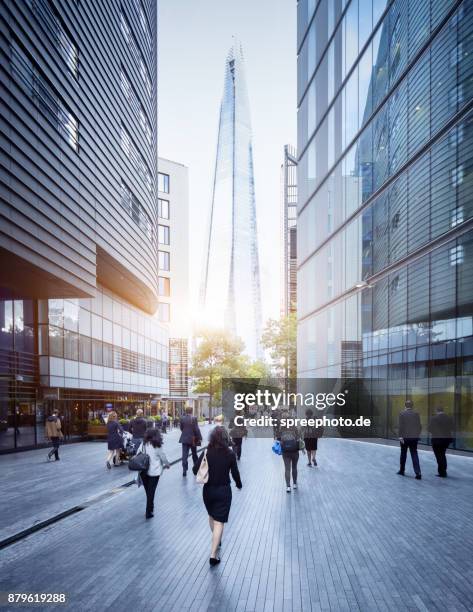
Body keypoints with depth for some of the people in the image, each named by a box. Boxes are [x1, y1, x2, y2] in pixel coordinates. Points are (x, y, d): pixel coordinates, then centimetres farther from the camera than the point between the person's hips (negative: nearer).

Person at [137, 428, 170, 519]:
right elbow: (163, 457, 5)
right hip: (153, 472, -4)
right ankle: (148, 512, 5)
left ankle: (150, 507, 36)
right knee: (151, 492, 3)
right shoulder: (156, 446, -6)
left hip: (143, 471, 4)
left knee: (148, 491, 19)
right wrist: (167, 464, 24)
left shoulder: (143, 444, 3)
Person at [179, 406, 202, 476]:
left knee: (184, 455, 1)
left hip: (184, 439, 2)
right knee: (194, 454, 16)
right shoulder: (194, 418, -13)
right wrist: (199, 438, -5)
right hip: (193, 439, -2)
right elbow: (196, 429, -13)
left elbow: (181, 428, 6)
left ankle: (184, 470, -8)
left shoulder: (182, 418, -3)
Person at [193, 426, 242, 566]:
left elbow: (195, 470, -11)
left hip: (208, 490, 2)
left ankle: (216, 540, 45)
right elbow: (235, 473, -6)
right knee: (219, 522, 1)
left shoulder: (206, 452, -10)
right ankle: (213, 554, -6)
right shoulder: (230, 454, -12)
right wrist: (239, 484, 14)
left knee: (212, 516, 25)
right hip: (223, 490, -2)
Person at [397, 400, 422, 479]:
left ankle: (402, 470, 25)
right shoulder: (416, 414, 2)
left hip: (405, 437, -2)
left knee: (403, 454, 13)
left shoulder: (402, 414, -7)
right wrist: (417, 434, 16)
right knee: (414, 454, 2)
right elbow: (419, 426, 4)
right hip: (414, 437, 2)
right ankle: (418, 473, -9)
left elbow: (401, 426, -12)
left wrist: (400, 436, -11)